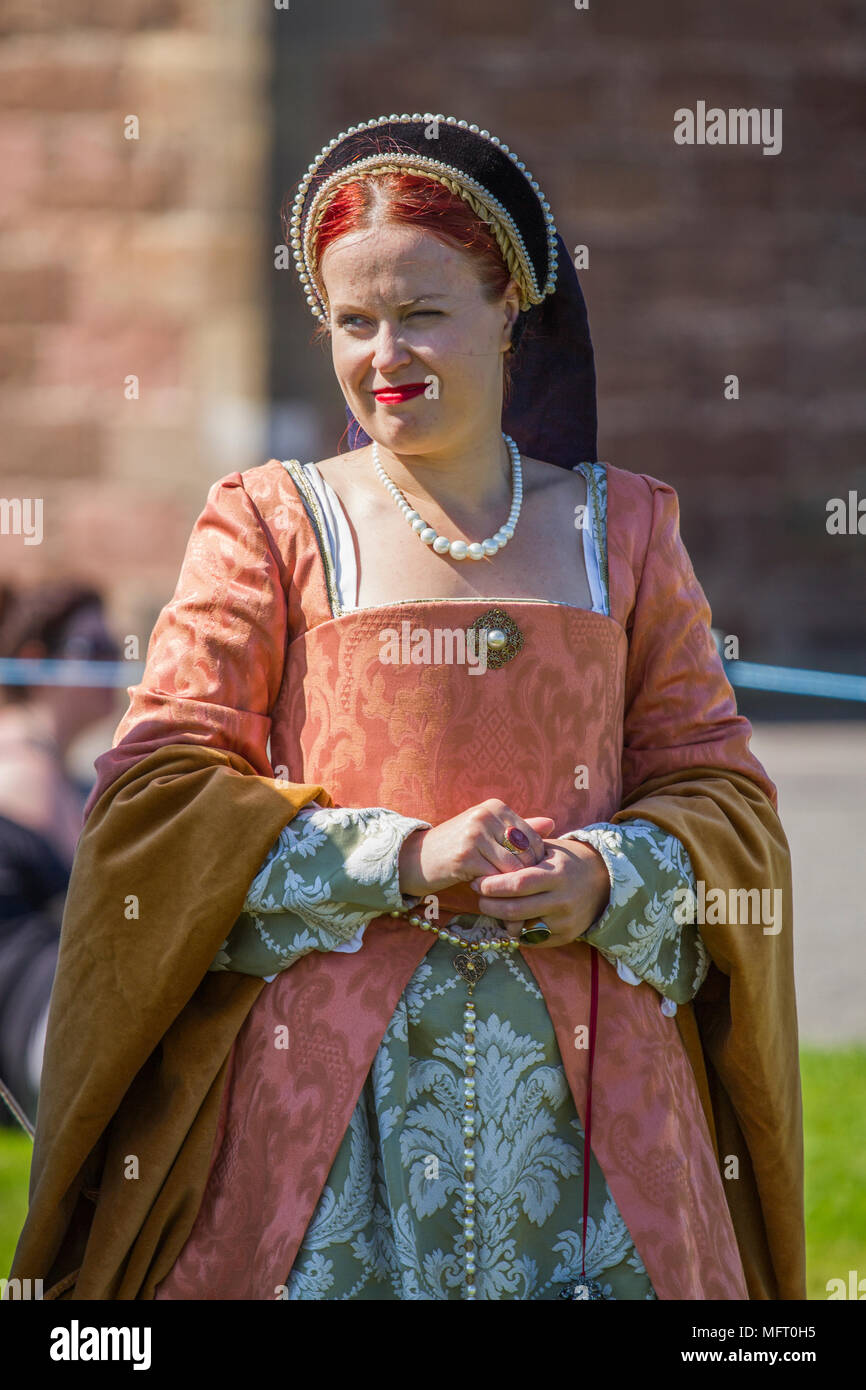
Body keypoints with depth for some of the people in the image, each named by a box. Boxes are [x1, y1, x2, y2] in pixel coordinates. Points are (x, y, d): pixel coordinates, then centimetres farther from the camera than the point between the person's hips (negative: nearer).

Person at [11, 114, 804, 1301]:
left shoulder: (619, 528, 13)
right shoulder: (271, 525, 6)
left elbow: (720, 789, 11)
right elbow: (157, 790, -2)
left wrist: (609, 878, -11)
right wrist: (402, 860, -13)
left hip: (583, 1079, 2)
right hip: (326, 1065, -2)